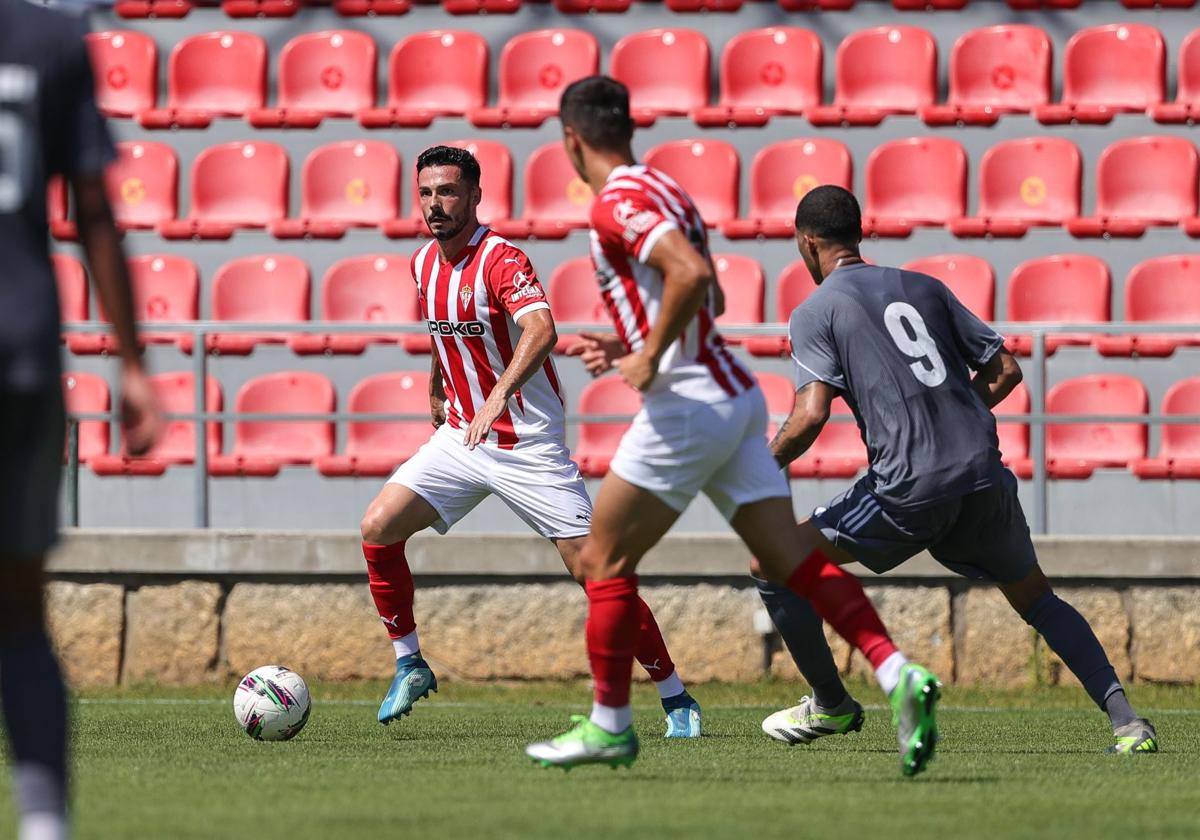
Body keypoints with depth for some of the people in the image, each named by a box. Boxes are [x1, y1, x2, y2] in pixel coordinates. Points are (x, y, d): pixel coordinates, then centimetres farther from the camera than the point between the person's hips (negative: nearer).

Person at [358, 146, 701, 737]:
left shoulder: (500, 260, -20)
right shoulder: (425, 265, 5)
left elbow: (541, 330, -38)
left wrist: (498, 398, -50)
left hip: (529, 445, -7)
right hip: (461, 437, 7)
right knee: (378, 528, -9)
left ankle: (676, 700, 2)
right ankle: (409, 666, 7)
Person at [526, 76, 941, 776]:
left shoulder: (619, 201, -11)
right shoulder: (660, 188, 19)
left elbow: (691, 275, -28)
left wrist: (649, 360, -20)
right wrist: (633, 345, 27)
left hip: (688, 402, -9)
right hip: (734, 396, 9)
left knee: (605, 559, 3)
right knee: (790, 556, 1)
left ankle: (610, 725, 10)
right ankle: (898, 674, -14)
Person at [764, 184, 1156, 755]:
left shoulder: (814, 313, 3)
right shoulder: (923, 288, 18)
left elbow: (811, 414, -10)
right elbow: (1005, 370, 17)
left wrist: (770, 461, 8)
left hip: (910, 491, -5)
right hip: (984, 477, 5)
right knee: (1037, 600, 18)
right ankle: (1125, 719, 5)